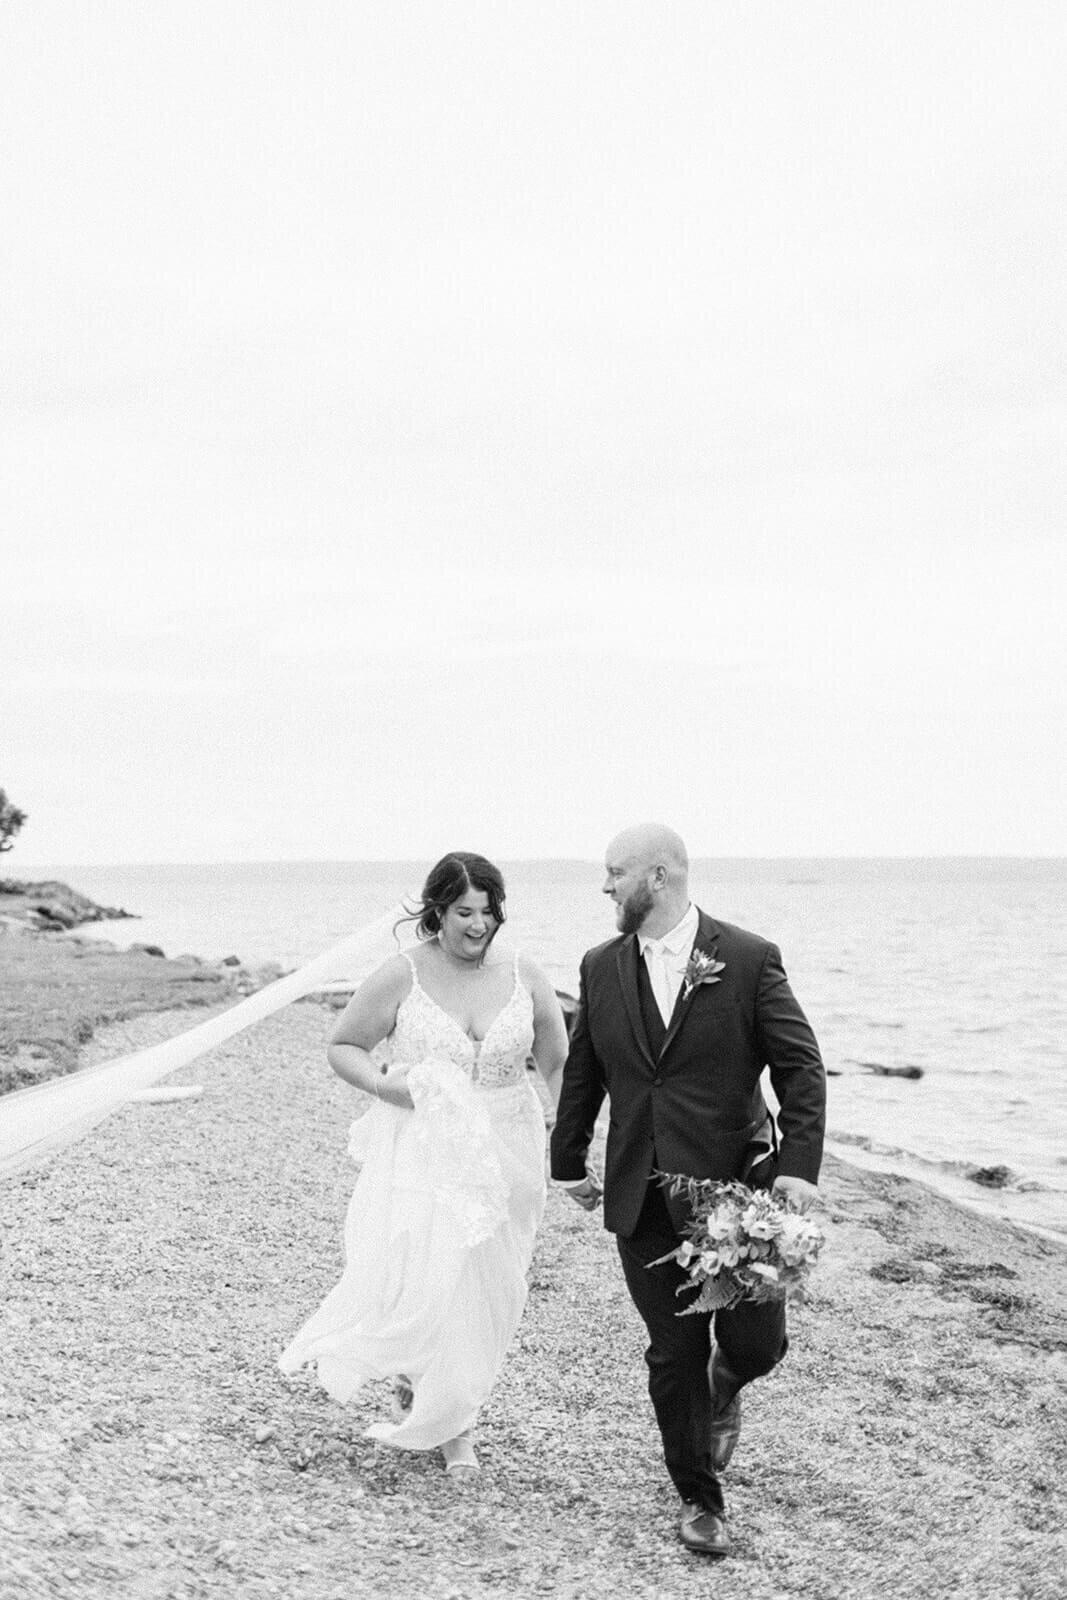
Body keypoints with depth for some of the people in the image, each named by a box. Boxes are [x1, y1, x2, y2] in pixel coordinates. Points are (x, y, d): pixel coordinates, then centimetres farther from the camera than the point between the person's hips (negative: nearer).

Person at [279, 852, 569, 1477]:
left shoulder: (525, 978, -1)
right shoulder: (402, 976, -8)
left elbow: (559, 1066, 9)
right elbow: (343, 1046, 2)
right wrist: (381, 1085, -17)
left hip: (501, 1155, 3)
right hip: (419, 1151, -2)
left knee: (484, 1291, 8)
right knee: (421, 1280, -10)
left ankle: (457, 1423, 29)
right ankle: (413, 1380, 24)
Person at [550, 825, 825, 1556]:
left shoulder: (749, 960, -7)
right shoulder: (602, 967, 5)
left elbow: (801, 1067, -6)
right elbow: (582, 1076, 14)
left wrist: (800, 1163, -16)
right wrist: (570, 1162, 19)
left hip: (737, 1187, -2)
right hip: (644, 1196, 3)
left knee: (757, 1342, 0)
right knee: (673, 1357, 6)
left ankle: (722, 1389, 37)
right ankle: (700, 1499, 25)